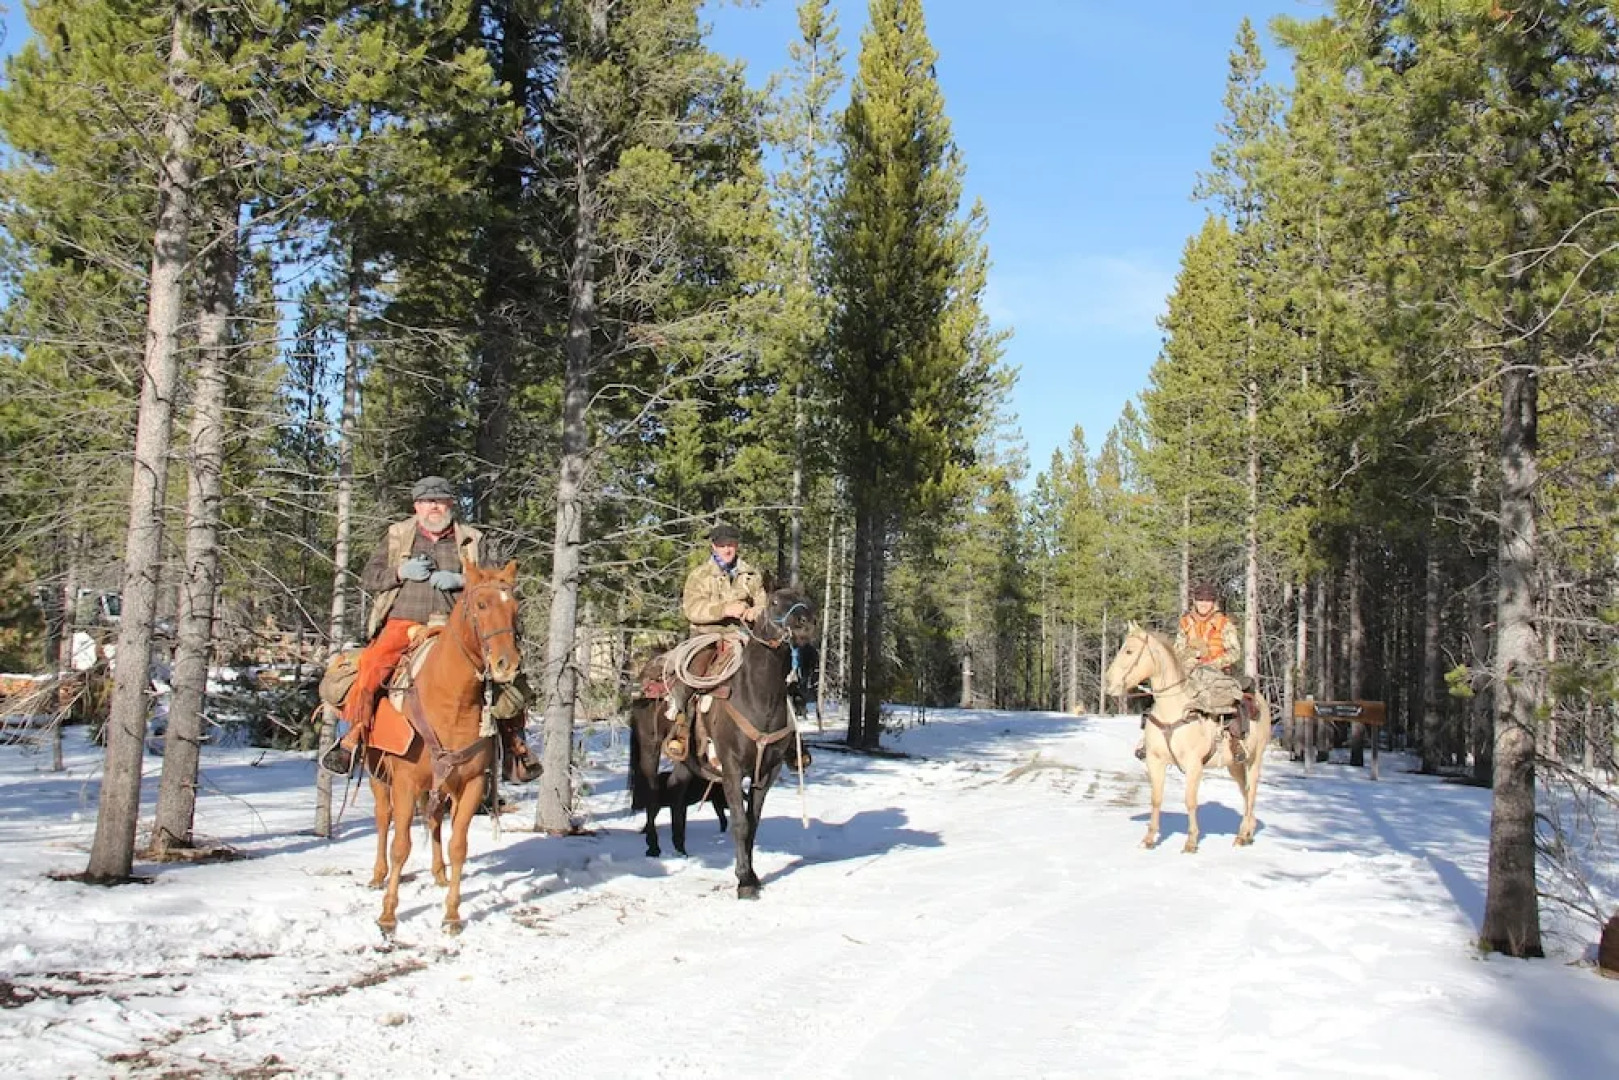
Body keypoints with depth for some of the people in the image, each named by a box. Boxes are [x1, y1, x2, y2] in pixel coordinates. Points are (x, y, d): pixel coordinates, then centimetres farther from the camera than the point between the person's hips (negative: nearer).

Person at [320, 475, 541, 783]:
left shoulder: (471, 540, 15)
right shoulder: (397, 536, 16)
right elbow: (368, 578, 14)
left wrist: (461, 581, -8)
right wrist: (401, 572, -5)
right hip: (403, 622, 0)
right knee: (372, 664, -27)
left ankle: (513, 741, -2)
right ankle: (353, 737, -14)